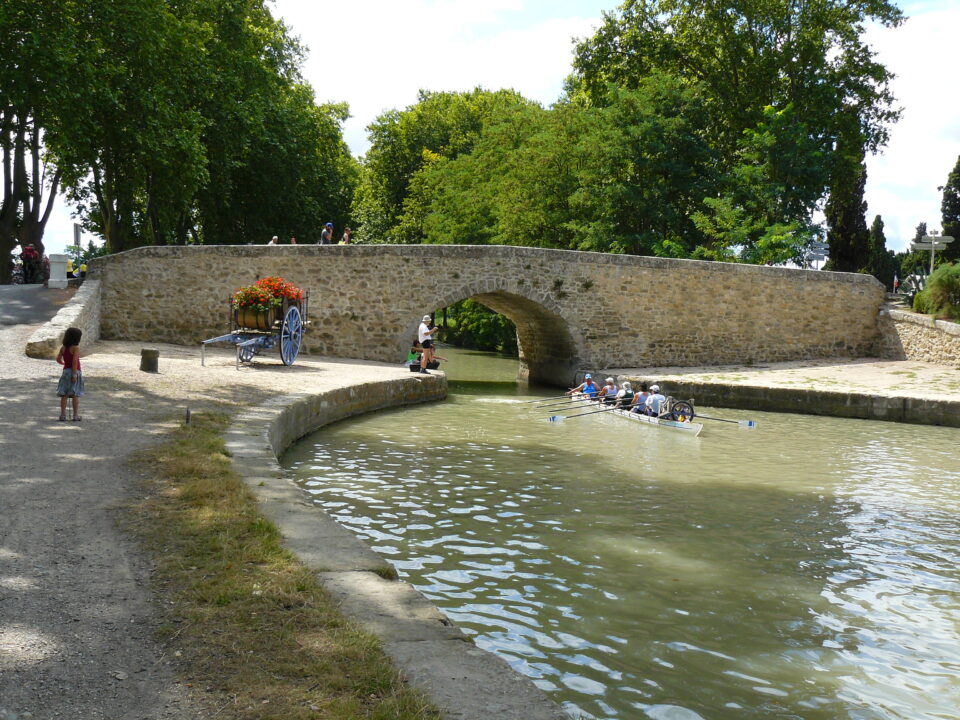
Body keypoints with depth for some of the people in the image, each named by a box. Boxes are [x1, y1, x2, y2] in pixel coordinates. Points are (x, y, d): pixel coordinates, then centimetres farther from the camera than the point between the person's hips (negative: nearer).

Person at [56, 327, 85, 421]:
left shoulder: (63, 347, 5)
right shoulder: (76, 347, -12)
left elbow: (58, 359, 8)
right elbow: (75, 361, -19)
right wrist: (74, 374, -19)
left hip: (66, 371, 5)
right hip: (75, 371, -5)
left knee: (64, 394, 6)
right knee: (75, 395, 0)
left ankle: (63, 415, 6)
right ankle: (76, 415, 2)